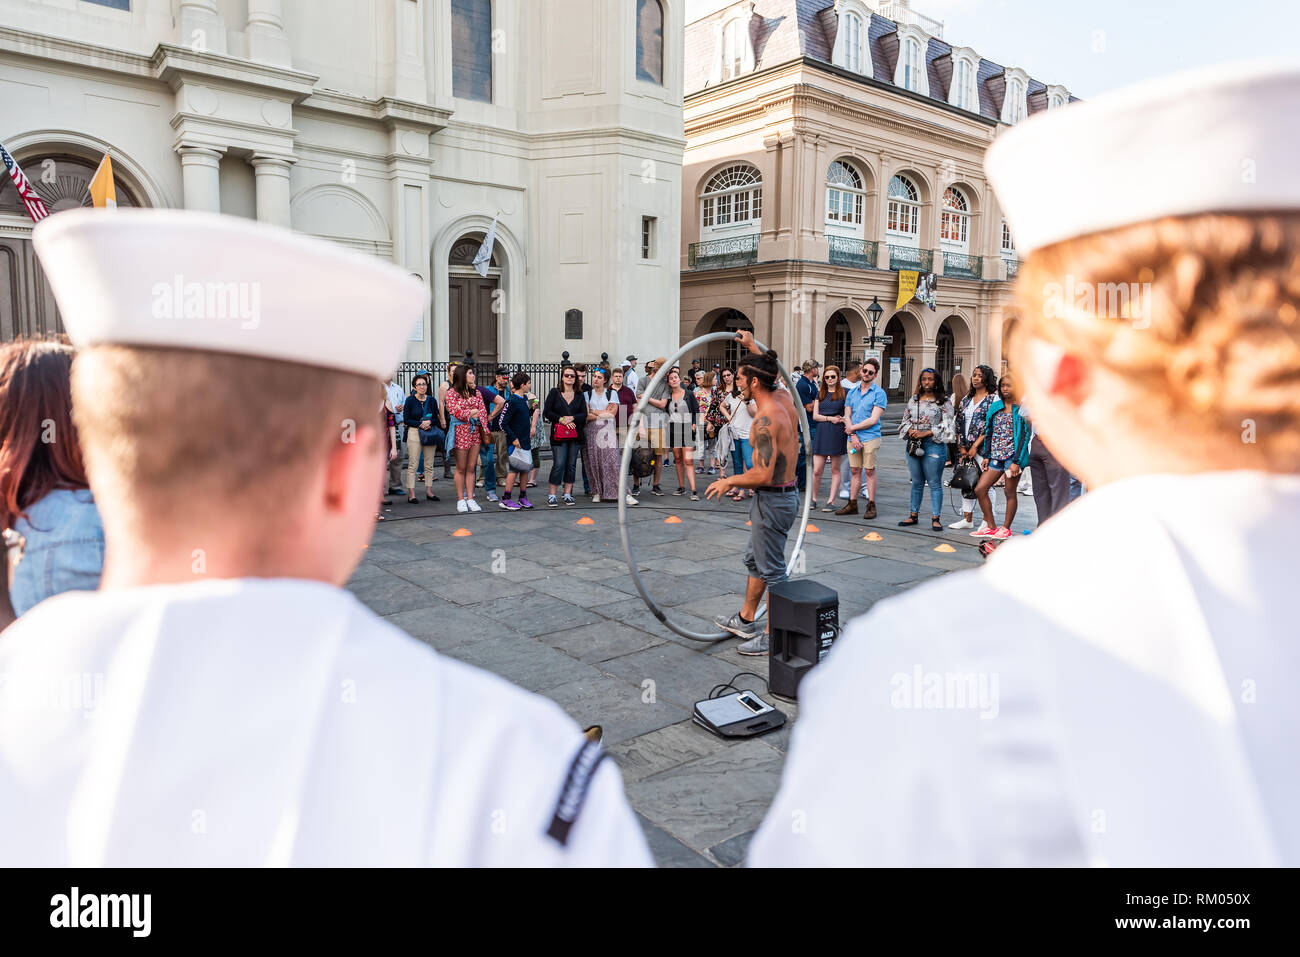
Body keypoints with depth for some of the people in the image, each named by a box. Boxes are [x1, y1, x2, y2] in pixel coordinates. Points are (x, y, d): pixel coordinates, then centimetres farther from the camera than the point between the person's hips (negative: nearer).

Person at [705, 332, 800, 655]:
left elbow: (764, 474, -28)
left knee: (772, 570, 1)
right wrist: (753, 346, 34)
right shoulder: (784, 398, 4)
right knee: (755, 561, 22)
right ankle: (745, 621, 36)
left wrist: (730, 481, -14)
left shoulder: (765, 420, -24)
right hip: (786, 493, 10)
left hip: (772, 499, -10)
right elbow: (771, 374, 29)